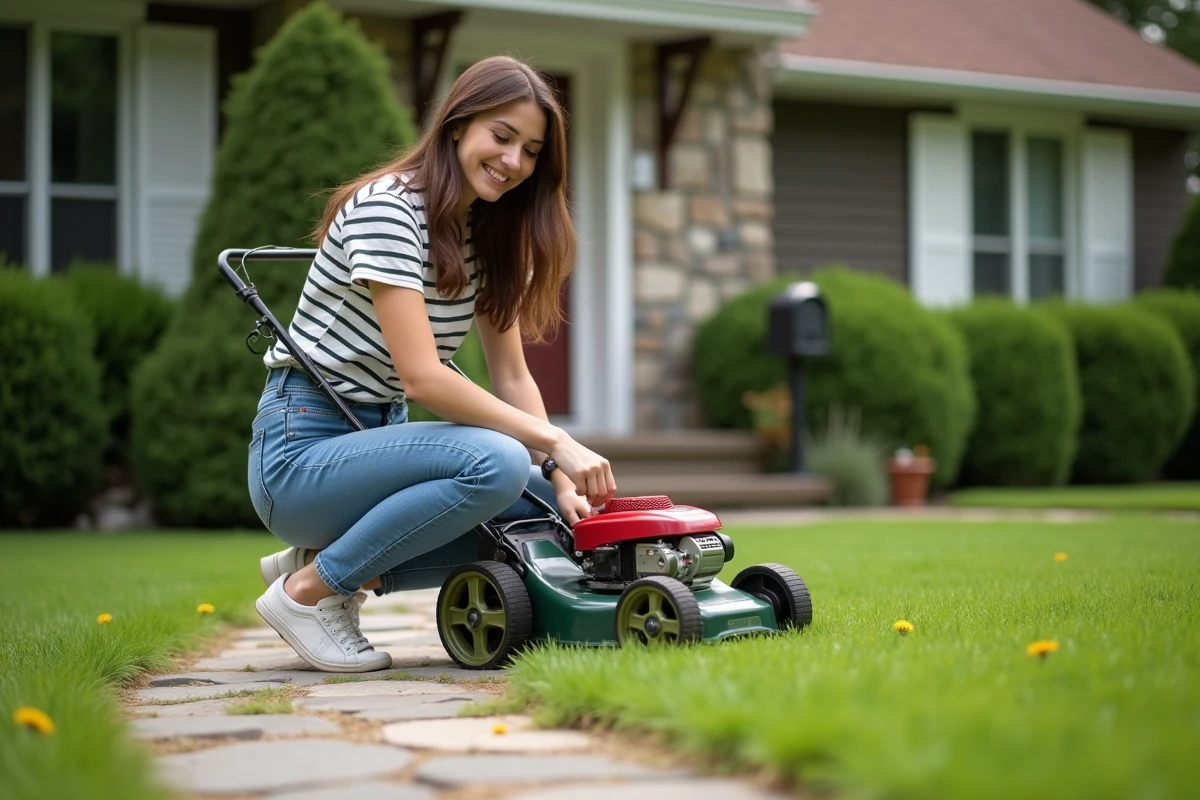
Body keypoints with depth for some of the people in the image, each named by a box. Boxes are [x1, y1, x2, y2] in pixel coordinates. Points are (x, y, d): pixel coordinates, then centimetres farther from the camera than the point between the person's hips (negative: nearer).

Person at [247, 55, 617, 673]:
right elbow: (421, 377, -26)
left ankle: (345, 566, 5)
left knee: (548, 507, -5)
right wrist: (555, 442, -25)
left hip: (376, 439, 9)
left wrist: (559, 478, -9)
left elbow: (512, 376, 6)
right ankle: (308, 590, -13)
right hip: (303, 452, -9)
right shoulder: (386, 209, -18)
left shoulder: (488, 234, 8)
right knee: (496, 464, -30)